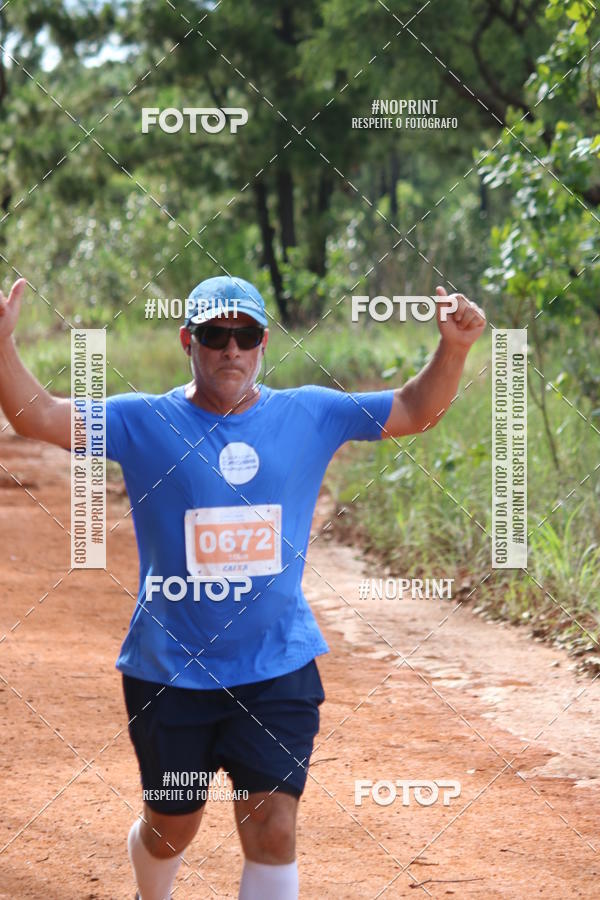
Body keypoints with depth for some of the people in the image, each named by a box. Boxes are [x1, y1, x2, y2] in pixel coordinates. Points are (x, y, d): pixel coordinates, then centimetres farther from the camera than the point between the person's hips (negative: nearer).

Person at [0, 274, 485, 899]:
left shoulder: (310, 416, 2)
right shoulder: (143, 424, -5)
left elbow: (415, 410, 7)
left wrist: (453, 348, -11)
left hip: (279, 668, 1)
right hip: (169, 672, 0)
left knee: (273, 832, -8)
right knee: (170, 829, 15)